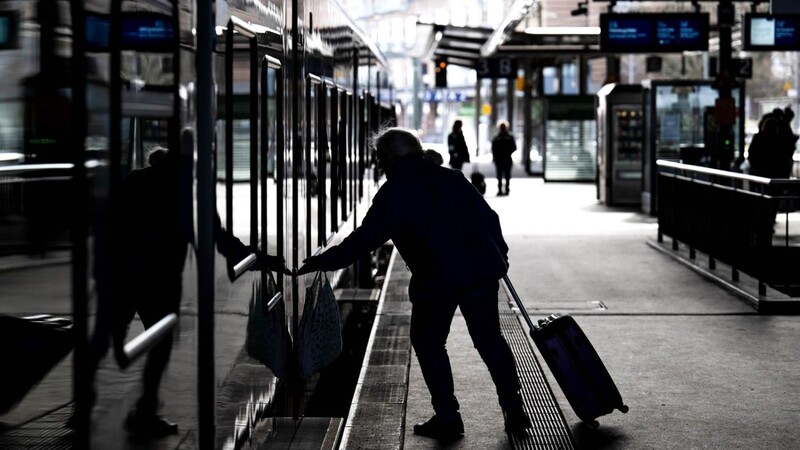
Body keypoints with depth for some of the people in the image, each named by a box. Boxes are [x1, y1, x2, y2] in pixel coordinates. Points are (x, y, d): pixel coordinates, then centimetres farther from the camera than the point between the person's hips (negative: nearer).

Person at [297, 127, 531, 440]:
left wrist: (321, 262, -1)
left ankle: (447, 417, 10)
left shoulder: (393, 193, -3)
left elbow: (365, 238, -7)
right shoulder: (451, 178, 14)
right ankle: (514, 411, 15)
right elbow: (488, 217, 15)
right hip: (481, 270, 5)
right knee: (490, 339, 15)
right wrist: (499, 255, 27)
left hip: (438, 278, -5)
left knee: (428, 343, 12)